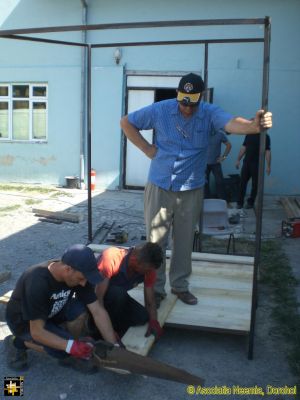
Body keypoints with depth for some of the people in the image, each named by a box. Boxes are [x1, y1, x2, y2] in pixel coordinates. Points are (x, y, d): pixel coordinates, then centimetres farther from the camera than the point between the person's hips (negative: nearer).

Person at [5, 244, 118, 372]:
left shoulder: (78, 275, -20)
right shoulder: (37, 283, -38)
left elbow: (98, 311, -17)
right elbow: (37, 332, -33)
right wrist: (71, 346, -40)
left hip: (51, 312, 6)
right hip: (23, 321, -5)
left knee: (80, 309, -23)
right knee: (65, 350, -24)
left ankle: (69, 355, -1)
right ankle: (18, 342, -2)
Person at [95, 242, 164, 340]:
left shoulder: (148, 268, -17)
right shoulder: (111, 257, -35)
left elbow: (150, 301, -11)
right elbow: (97, 296, -35)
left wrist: (153, 321, -30)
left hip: (117, 298, 5)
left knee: (142, 316, -21)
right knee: (118, 293, -36)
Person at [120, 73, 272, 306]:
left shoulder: (210, 113, -9)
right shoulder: (160, 110, -8)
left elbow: (232, 123, -30)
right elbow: (126, 122, 2)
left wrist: (254, 126, -52)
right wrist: (147, 149, -6)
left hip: (191, 190, 1)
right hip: (159, 187, 0)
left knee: (185, 241, 13)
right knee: (155, 241, 6)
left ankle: (180, 285, 32)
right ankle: (156, 288, 22)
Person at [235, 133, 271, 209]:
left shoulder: (265, 137, -5)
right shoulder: (249, 135, 9)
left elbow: (267, 152, -9)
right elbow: (243, 148, 13)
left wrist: (268, 166, -13)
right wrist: (238, 160, 10)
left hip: (257, 164, -3)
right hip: (246, 162, 3)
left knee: (255, 184, 5)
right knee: (242, 183, 3)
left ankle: (250, 202, 17)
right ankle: (240, 202, 10)